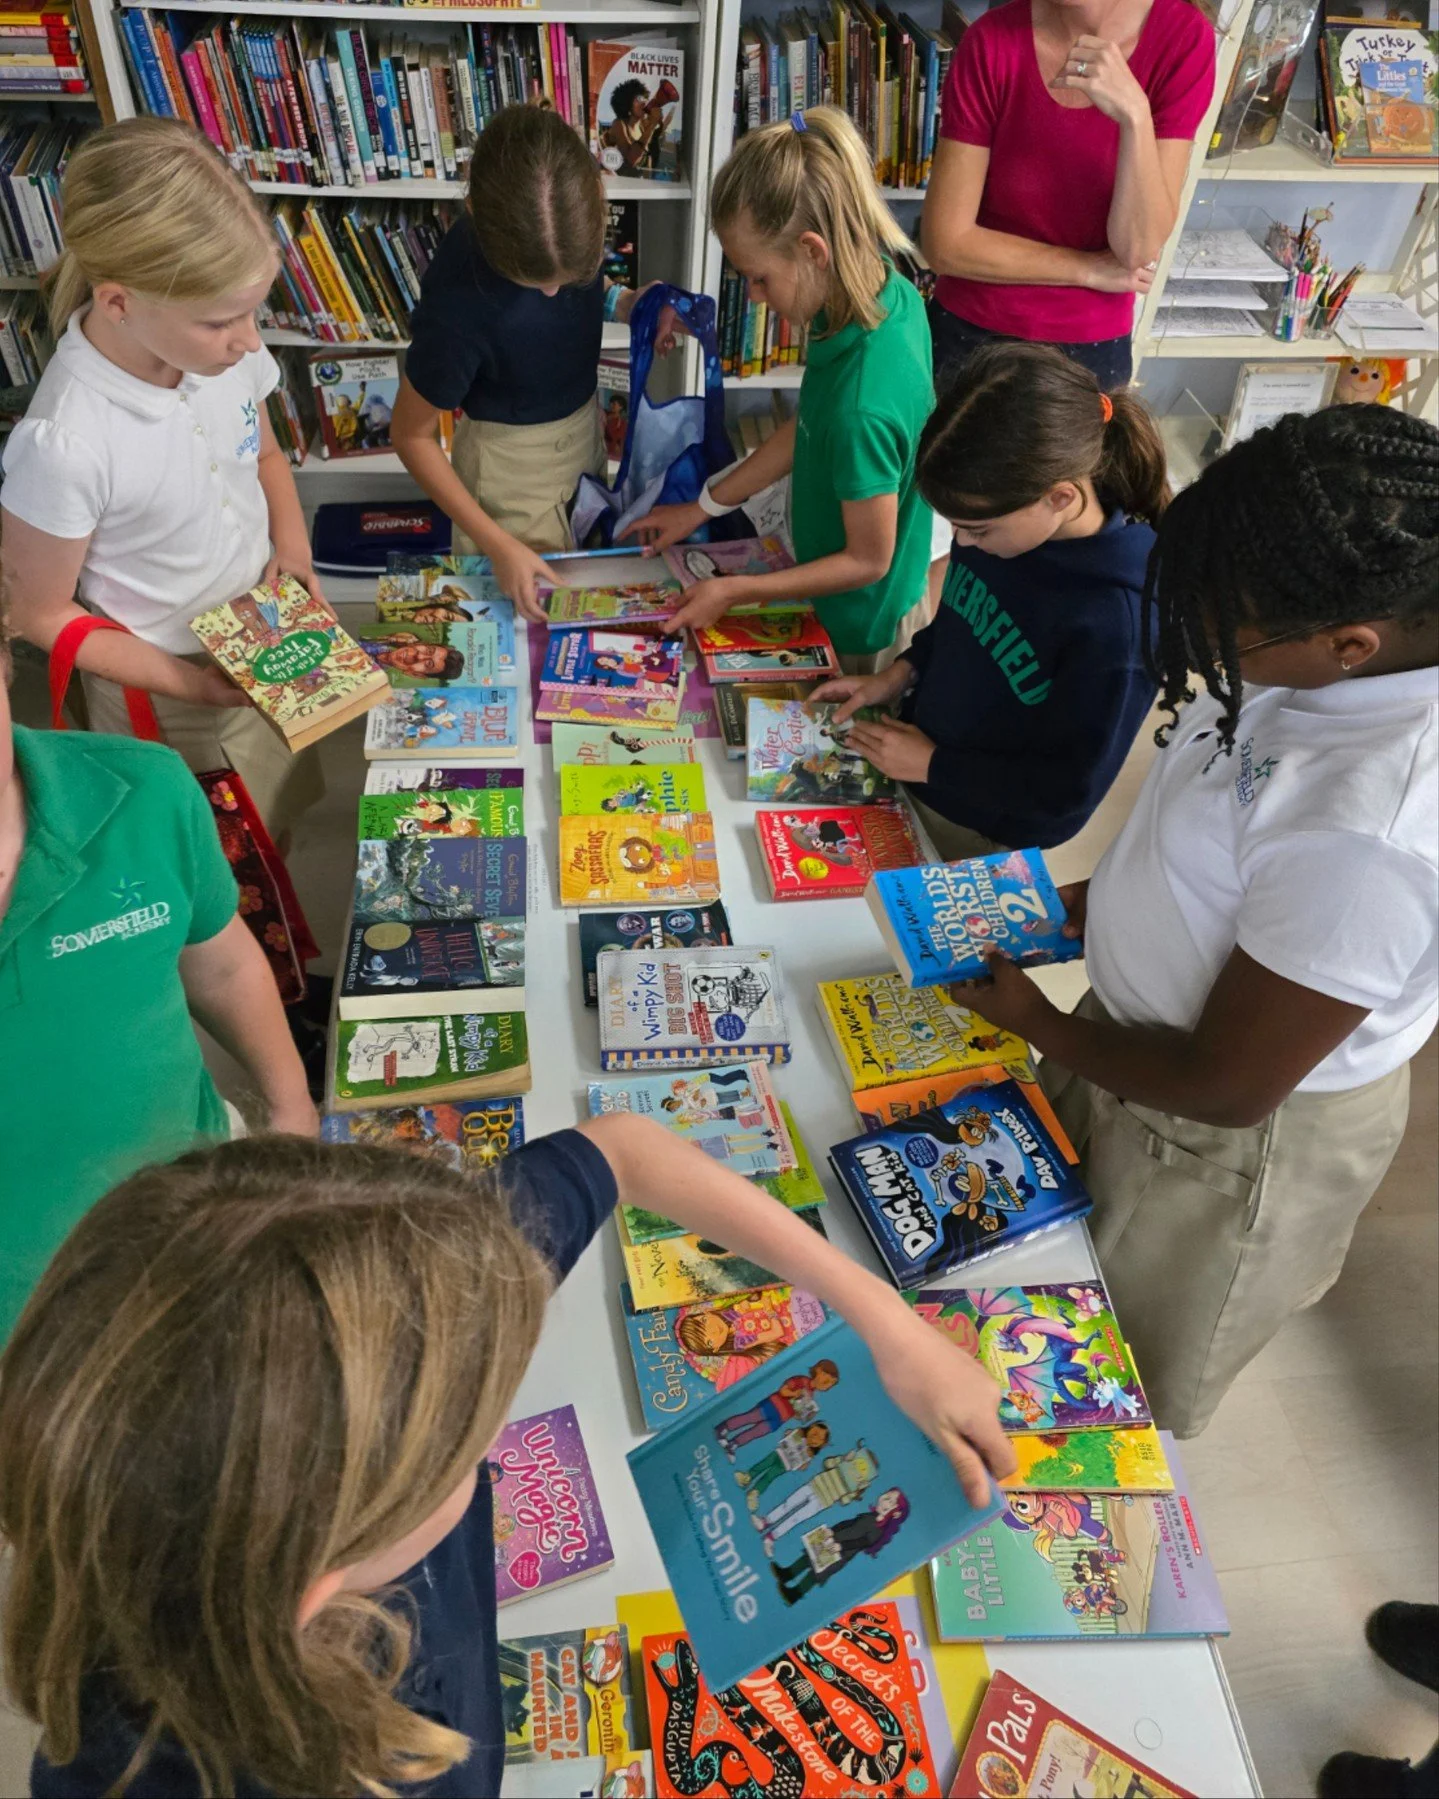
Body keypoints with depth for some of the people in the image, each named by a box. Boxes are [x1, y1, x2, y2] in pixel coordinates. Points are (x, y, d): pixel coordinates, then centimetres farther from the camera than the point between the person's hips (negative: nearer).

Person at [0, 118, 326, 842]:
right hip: (161, 687, -5)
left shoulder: (222, 348, -15)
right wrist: (189, 684, -21)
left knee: (279, 821, 28)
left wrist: (294, 548, -10)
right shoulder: (65, 445, -32)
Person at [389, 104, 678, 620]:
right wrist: (498, 545, -24)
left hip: (585, 424, 6)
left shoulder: (564, 216, -20)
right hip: (514, 460, -6)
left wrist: (624, 302, -16)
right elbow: (411, 435, -21)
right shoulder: (456, 308, -35)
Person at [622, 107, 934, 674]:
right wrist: (701, 508, 7)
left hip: (860, 632, -8)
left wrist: (734, 591, -18)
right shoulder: (886, 291, -11)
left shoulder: (862, 403, -38)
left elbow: (867, 560, -25)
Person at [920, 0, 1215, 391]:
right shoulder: (993, 42, -15)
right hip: (969, 333, 0)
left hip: (1093, 347, 0)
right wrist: (1091, 270, -13)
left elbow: (1140, 249, -16)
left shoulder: (1183, 39, -12)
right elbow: (945, 242, -14)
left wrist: (1134, 113, -29)